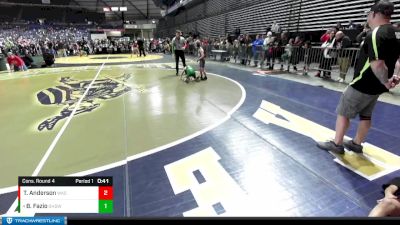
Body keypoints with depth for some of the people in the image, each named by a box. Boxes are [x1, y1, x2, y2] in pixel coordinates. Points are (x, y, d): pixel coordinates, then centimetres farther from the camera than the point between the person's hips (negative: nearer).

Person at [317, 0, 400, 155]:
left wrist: (386, 82, -16)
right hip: (377, 85, 9)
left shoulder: (376, 34, -20)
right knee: (365, 114, 17)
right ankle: (356, 144, 29)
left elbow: (377, 64, -29)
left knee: (343, 112, 2)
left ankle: (336, 144, 10)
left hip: (363, 84, -9)